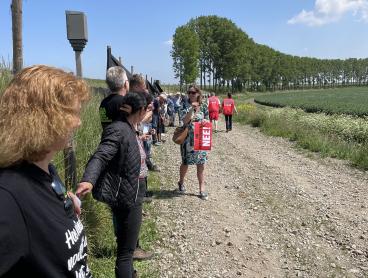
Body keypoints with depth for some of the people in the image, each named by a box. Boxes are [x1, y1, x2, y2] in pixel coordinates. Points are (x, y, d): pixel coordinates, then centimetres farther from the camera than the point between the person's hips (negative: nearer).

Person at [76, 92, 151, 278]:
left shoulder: (130, 128, 4)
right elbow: (100, 156, -36)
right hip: (127, 197, -10)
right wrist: (88, 180, -51)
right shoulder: (118, 130, -23)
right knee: (125, 250, 3)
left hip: (132, 195, 10)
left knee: (127, 245, 28)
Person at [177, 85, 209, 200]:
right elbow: (185, 121, -16)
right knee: (185, 162, 11)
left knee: (201, 164, 3)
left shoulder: (203, 106, 2)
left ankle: (202, 189, 12)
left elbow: (207, 121, 10)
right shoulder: (184, 106, -3)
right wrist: (192, 109, -26)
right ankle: (181, 182, 36)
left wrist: (205, 122, -13)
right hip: (187, 138, -1)